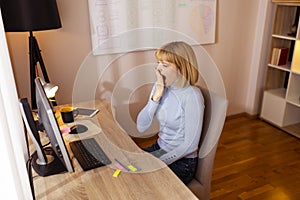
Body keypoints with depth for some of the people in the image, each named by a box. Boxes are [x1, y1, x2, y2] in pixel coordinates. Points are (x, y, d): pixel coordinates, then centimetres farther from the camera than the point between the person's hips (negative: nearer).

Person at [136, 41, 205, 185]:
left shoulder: (192, 95, -22)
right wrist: (156, 96, -18)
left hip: (181, 161, -6)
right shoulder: (160, 87, -2)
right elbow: (141, 127, -8)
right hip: (159, 148, 6)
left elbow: (190, 144, -20)